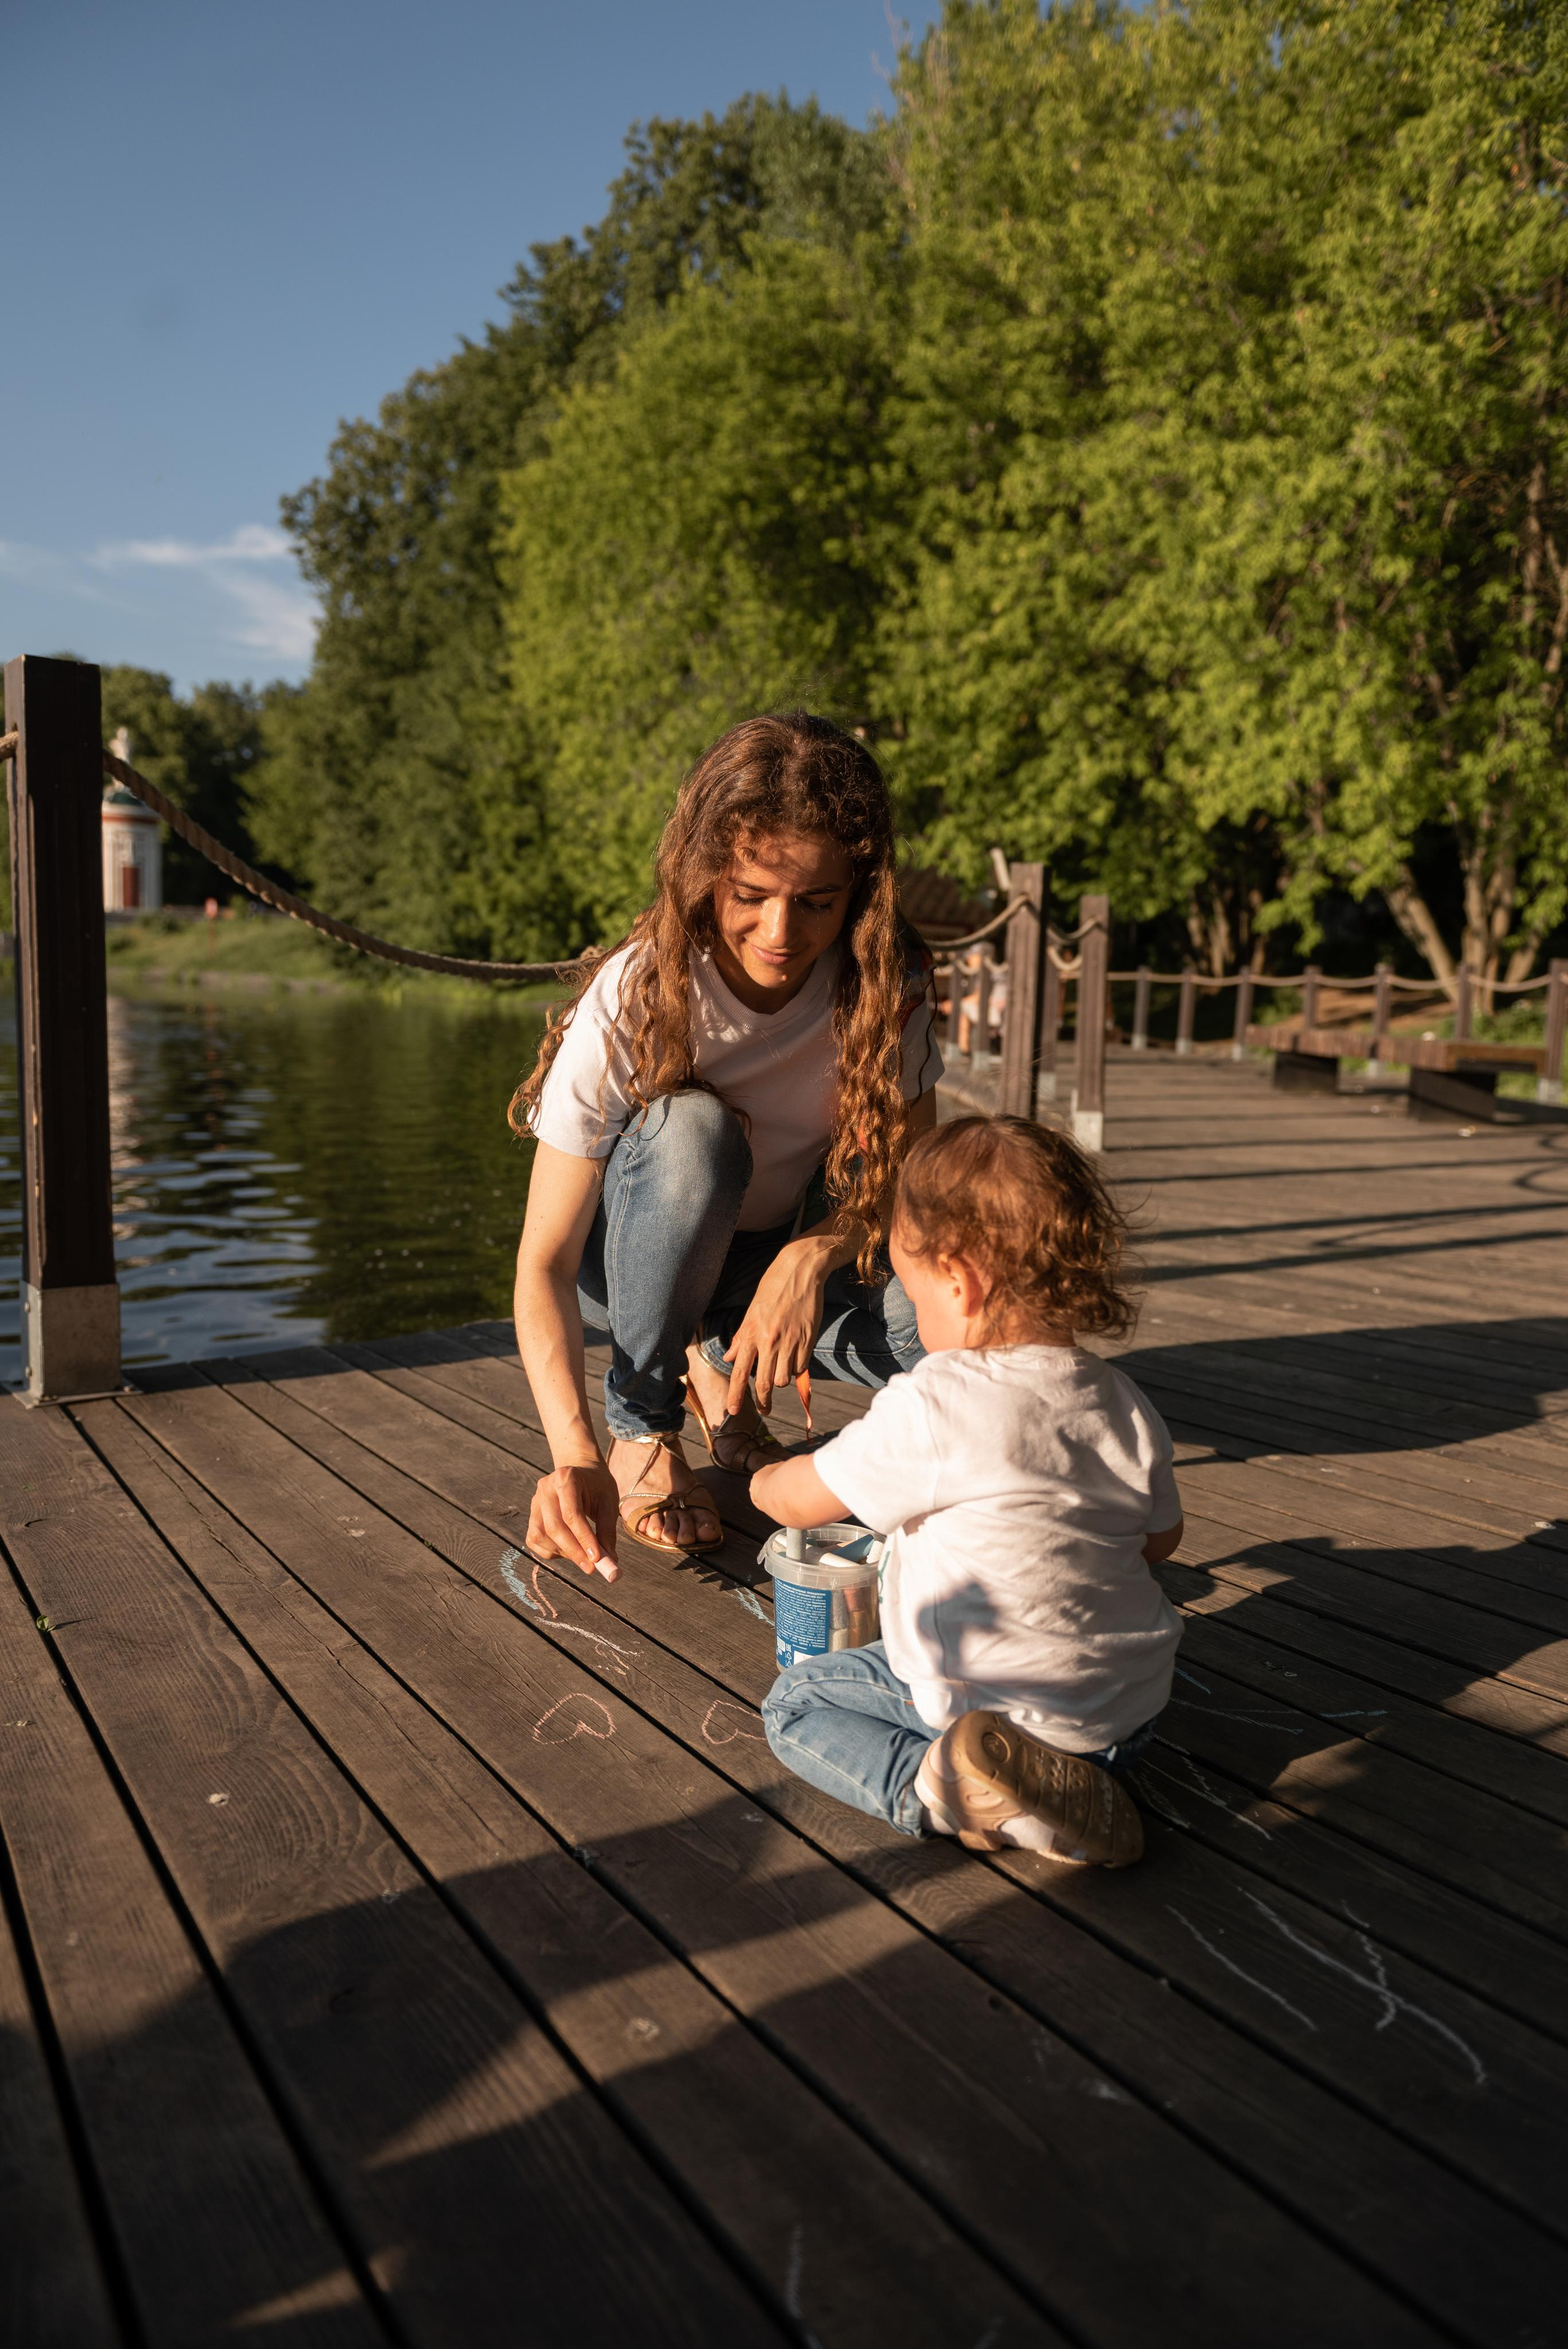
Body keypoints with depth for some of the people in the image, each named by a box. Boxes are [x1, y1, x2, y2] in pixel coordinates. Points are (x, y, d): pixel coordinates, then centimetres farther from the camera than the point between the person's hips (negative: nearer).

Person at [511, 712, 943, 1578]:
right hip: (629, 1255, -2)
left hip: (779, 1255, 3)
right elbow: (544, 1263, -30)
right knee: (689, 1130, -36)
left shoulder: (883, 986, -20)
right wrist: (575, 1455, -45)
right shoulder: (631, 1003, -29)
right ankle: (641, 1428, -13)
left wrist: (813, 1255, -35)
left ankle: (719, 1366, 4)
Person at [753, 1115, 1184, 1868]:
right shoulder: (1122, 1403, -3)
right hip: (1133, 1708, 7)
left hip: (997, 1704, -6)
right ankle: (1068, 1779, 10)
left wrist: (764, 1480, 15)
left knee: (794, 1702, 10)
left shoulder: (934, 1405, -22)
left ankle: (940, 1787, -12)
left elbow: (797, 1500, -9)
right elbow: (1161, 1539, 12)